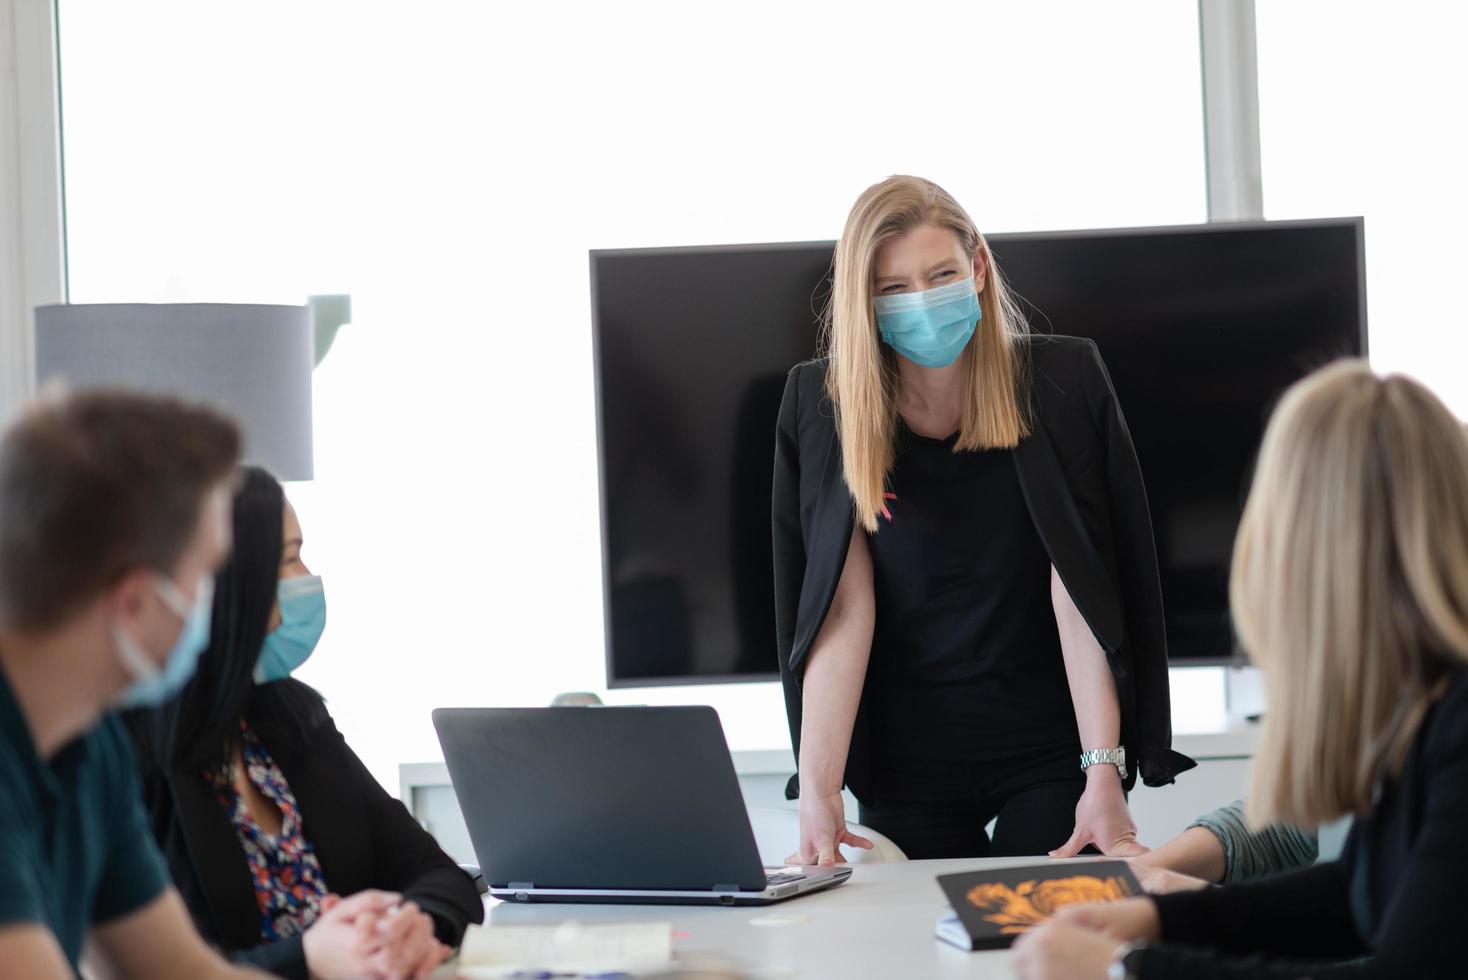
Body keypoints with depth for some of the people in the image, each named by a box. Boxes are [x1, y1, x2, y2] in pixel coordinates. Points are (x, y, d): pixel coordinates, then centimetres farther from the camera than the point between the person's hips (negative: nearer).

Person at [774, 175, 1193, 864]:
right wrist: (817, 790, -21)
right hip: (904, 766, 1)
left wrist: (1105, 774, -20)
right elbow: (842, 609, -11)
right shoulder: (825, 406, -4)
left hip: (1051, 753, -1)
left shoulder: (1063, 384, -6)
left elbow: (1080, 595, -12)